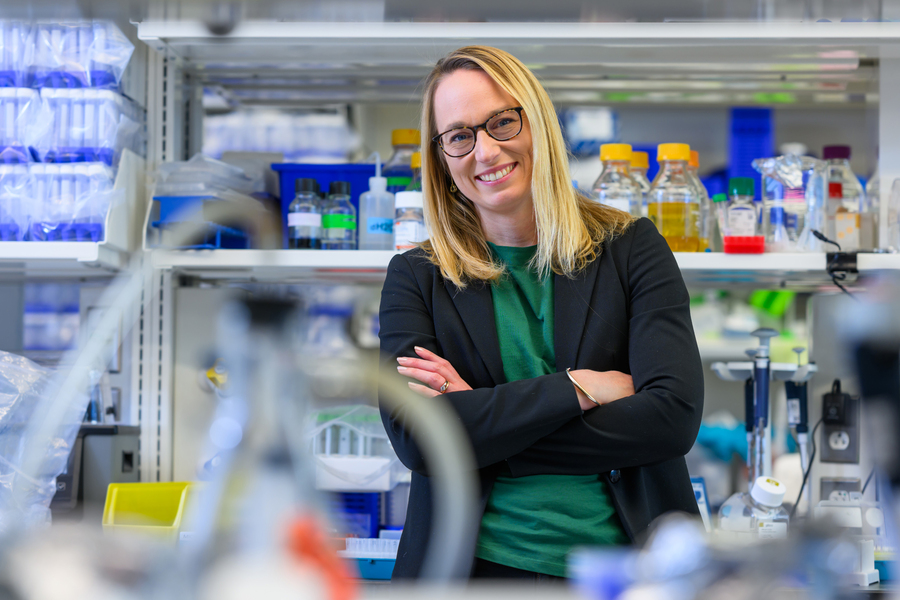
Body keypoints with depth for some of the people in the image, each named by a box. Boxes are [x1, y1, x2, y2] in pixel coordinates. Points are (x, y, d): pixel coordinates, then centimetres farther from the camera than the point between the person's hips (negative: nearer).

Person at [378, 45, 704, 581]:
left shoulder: (630, 248, 0)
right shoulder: (416, 277, 1)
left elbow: (675, 416, -12)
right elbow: (413, 437, -13)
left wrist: (483, 424, -14)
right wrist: (575, 388, -15)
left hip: (626, 561, 0)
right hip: (478, 567, 0)